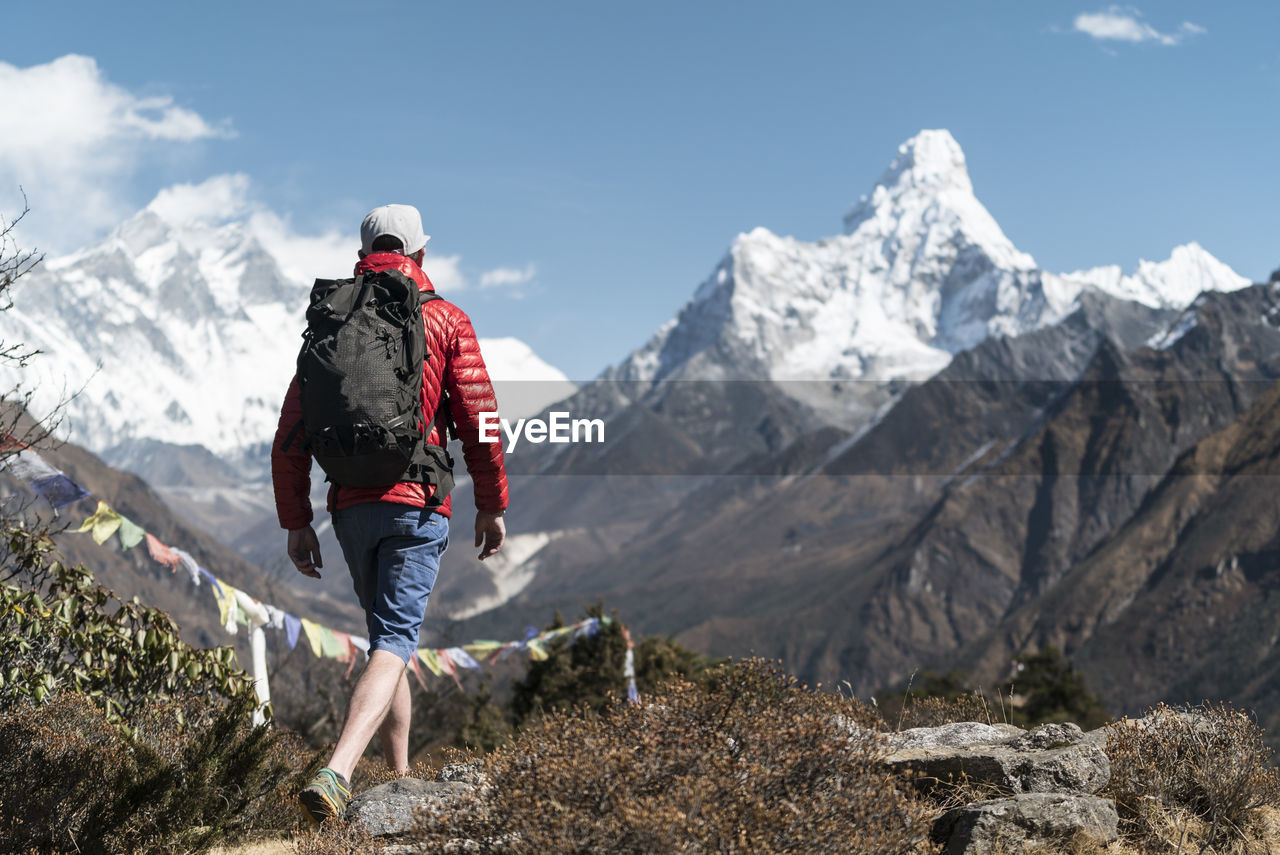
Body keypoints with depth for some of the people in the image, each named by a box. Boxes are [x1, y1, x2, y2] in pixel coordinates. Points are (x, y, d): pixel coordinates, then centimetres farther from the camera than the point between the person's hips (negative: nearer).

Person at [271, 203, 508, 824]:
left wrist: (296, 521, 10)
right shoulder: (446, 321, 1)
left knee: (387, 633, 20)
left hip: (350, 508, 4)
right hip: (416, 504, -4)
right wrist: (491, 506, 6)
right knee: (394, 641, -8)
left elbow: (290, 434, 5)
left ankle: (399, 779, 26)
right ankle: (335, 773, -28)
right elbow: (479, 421, -3)